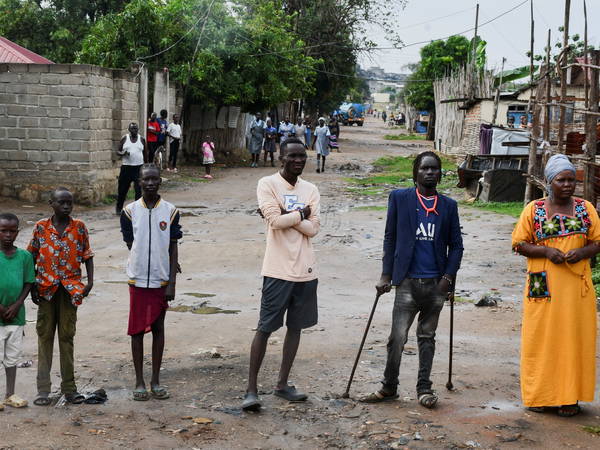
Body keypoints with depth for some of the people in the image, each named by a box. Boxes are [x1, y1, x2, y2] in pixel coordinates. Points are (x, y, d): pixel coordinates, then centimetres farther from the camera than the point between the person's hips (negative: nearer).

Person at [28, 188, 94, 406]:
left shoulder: (79, 227, 1)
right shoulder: (40, 227, 0)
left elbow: (87, 256, 5)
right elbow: (32, 257, 5)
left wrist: (90, 281, -5)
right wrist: (32, 285, 0)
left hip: (71, 288, 0)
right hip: (46, 288, 0)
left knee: (67, 336, 6)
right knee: (45, 336, 4)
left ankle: (69, 387, 12)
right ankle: (43, 389, 8)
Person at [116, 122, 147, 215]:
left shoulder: (141, 139, 6)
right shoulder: (124, 139, 3)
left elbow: (145, 154, 12)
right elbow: (118, 151, 4)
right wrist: (123, 153, -19)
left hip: (139, 167, 1)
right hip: (126, 167, 0)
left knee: (139, 189, -5)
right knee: (122, 189, 5)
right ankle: (119, 208, 20)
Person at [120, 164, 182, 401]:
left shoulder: (170, 211, -1)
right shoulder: (130, 211, -2)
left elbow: (173, 248, 0)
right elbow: (131, 245, 3)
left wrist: (171, 282, -6)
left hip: (161, 280, 0)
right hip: (138, 279, 0)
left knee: (158, 328, 8)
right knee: (137, 330, 4)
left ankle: (156, 380, 18)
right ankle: (139, 382, 14)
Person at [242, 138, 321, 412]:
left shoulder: (311, 190, 10)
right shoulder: (267, 184, -5)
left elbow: (313, 229, -3)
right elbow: (275, 220, -19)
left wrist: (285, 214, -11)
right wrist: (301, 214, -5)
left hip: (305, 270, 6)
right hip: (278, 270, -6)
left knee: (296, 327, 11)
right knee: (265, 328, -4)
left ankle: (282, 384, 22)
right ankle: (251, 389, 3)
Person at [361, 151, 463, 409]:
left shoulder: (448, 206, 7)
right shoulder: (399, 198, 3)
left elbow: (456, 245, 9)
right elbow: (390, 238, 5)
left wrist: (448, 278, -2)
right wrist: (386, 275, 2)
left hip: (436, 283, 2)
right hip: (408, 281, -2)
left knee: (427, 337, 12)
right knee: (398, 337, -5)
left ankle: (424, 388, 21)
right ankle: (389, 387, 11)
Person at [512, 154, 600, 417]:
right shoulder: (534, 210, 2)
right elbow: (519, 244, 1)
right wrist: (546, 251, -15)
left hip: (577, 287, 2)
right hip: (544, 286, -1)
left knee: (574, 337, 3)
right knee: (541, 338, 1)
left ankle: (569, 397, 12)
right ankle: (539, 395, 12)